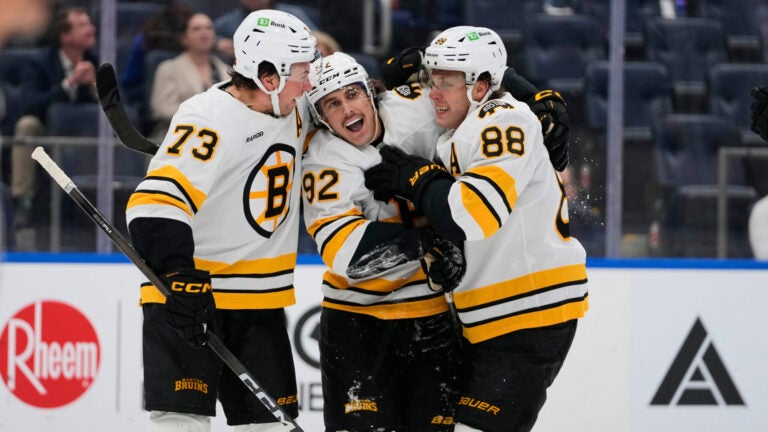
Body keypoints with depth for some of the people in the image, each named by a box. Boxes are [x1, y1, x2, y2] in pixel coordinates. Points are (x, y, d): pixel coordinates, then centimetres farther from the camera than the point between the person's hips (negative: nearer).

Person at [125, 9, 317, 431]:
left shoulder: (293, 111, 5)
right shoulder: (207, 120, -21)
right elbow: (156, 203, -28)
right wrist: (179, 274, -39)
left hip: (261, 300, 8)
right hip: (189, 293, -8)